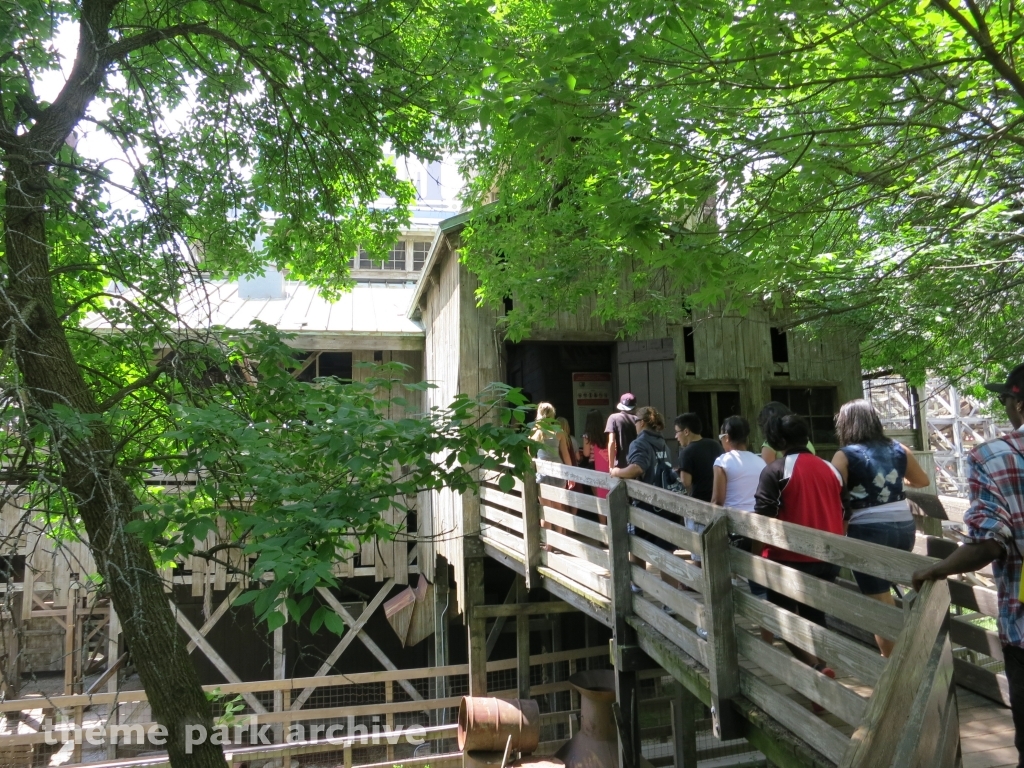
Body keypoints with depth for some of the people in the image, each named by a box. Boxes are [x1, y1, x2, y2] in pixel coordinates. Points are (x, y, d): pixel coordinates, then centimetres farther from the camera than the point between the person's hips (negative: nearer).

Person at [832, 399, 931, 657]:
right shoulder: (897, 449, 7)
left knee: (879, 600, 6)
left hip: (868, 531, -6)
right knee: (883, 592, 25)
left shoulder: (845, 455, -8)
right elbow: (922, 481, 23)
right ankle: (895, 653, 35)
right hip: (904, 526, 6)